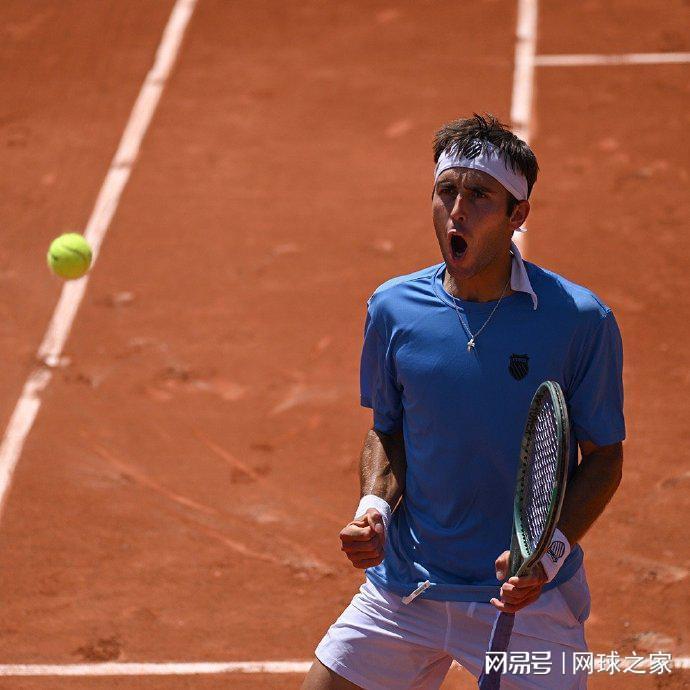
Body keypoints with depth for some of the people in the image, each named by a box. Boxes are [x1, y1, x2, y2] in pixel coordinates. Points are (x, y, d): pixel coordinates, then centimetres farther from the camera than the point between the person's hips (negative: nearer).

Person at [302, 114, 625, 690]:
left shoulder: (580, 321, -11)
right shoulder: (394, 308, -2)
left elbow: (603, 457, -4)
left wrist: (550, 552, -19)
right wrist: (376, 507, -7)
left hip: (526, 599, -3)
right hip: (404, 589, 3)